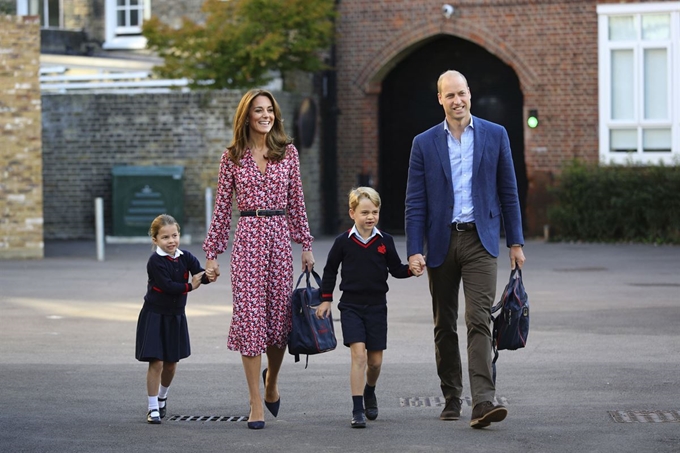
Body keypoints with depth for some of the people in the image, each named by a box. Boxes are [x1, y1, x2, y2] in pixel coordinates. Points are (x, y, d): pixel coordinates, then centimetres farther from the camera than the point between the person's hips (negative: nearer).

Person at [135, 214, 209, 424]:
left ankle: (162, 397, 39)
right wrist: (189, 286, -17)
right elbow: (167, 285, -24)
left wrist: (209, 275, -36)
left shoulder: (185, 258, -1)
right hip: (155, 316, -5)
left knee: (171, 363, 14)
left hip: (176, 316, 5)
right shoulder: (155, 261, -15)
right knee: (156, 362, -9)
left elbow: (200, 275, -14)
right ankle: (153, 408, -1)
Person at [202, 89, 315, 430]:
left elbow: (296, 201, 11)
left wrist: (306, 245, 8)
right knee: (249, 315, -6)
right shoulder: (233, 157, 3)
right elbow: (222, 207, 5)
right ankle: (256, 404, -1)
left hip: (280, 238, 2)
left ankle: (271, 382, 35)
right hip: (247, 238, -2)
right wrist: (212, 253, 3)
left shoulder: (288, 152, 7)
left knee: (280, 315, 5)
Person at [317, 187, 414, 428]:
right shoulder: (343, 241, -3)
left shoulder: (385, 241, 1)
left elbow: (396, 269, 8)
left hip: (376, 306, 2)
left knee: (375, 360, 8)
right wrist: (325, 299, 6)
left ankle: (369, 392, 40)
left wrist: (412, 268, -11)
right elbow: (330, 270, 8)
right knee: (358, 354, -15)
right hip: (351, 306, -2)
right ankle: (357, 410, -12)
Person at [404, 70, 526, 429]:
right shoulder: (424, 143, 4)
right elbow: (415, 202, 2)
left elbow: (508, 192, 7)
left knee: (479, 321, -13)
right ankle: (451, 399, 20)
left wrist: (515, 242, 4)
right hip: (441, 242, 2)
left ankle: (483, 402, -21)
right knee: (444, 326, 9)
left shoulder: (495, 136, 4)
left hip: (480, 240, -2)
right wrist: (414, 250, -7)